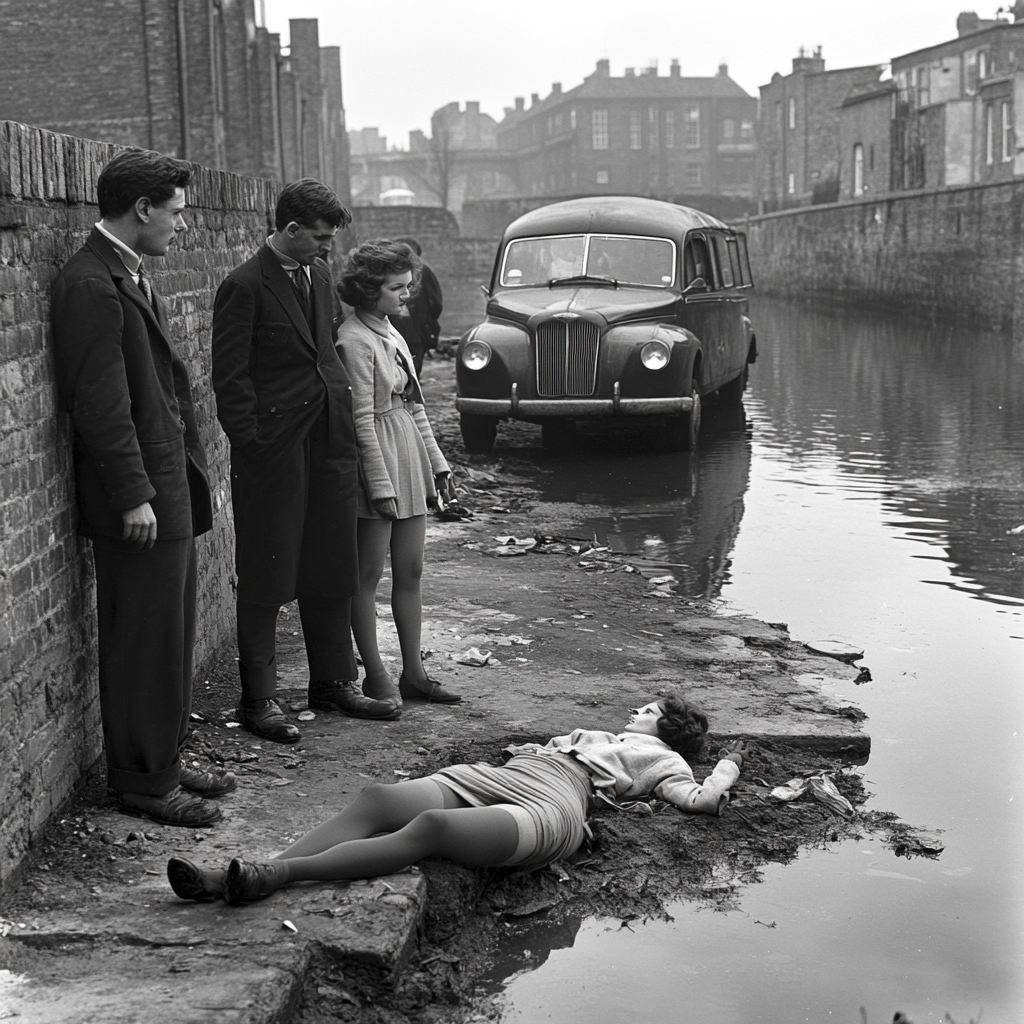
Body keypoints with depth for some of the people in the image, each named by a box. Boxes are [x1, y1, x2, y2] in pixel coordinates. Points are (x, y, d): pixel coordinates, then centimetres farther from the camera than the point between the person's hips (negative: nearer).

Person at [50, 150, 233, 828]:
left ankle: (165, 761, 28)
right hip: (138, 500, -10)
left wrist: (191, 476, 16)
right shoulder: (91, 285, -16)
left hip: (169, 491, 10)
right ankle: (144, 783, 10)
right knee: (143, 644, -1)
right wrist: (133, 496, -20)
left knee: (173, 638, 16)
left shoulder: (132, 276, 15)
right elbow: (100, 403, -20)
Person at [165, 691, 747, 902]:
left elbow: (700, 800, 8)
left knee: (431, 826, -34)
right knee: (377, 800, -20)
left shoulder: (660, 758, 22)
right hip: (489, 779, 7)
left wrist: (727, 771, 20)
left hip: (545, 809, -7)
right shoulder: (604, 739, 42)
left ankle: (279, 874, -45)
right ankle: (248, 877, -34)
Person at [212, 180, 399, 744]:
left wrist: (342, 394, 12)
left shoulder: (319, 275, 11)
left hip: (329, 442, 7)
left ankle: (334, 681, 27)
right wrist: (253, 444, -14)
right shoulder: (245, 286, -11)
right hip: (273, 449, -7)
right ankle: (258, 700, 10)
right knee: (265, 576, 1)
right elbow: (230, 377, -12)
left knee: (331, 571, 14)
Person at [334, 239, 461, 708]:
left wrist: (436, 461, 16)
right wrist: (381, 484, -19)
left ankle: (413, 673, 18)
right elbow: (362, 419, -17)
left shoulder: (391, 333, 12)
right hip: (377, 462, -9)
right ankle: (375, 676, 8)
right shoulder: (355, 341, -14)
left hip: (409, 460, 9)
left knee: (410, 572, 11)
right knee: (368, 576, 1)